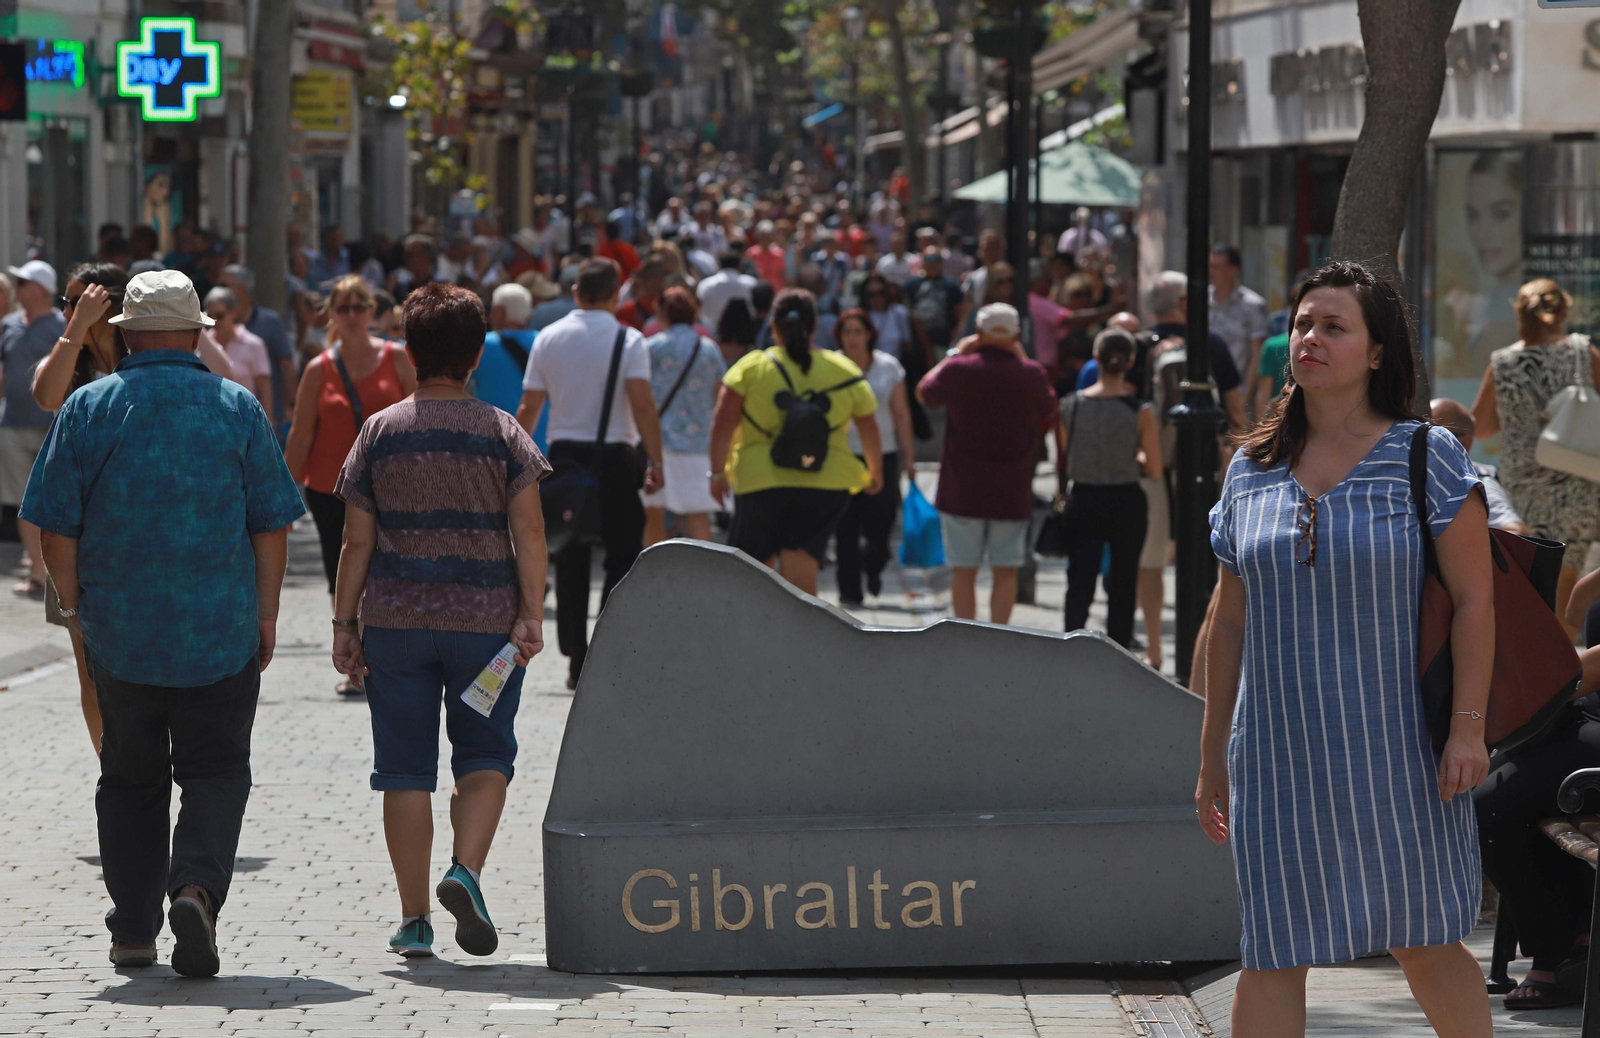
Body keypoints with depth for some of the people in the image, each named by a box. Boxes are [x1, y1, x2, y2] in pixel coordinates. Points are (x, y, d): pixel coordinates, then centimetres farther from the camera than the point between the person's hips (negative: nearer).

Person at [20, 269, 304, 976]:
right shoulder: (238, 408, 0)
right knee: (215, 771, 5)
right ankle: (197, 885, -20)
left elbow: (55, 525, -2)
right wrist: (266, 614, 9)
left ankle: (133, 931, 14)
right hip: (222, 630, -1)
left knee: (130, 778, 13)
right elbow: (271, 525, 1)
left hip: (118, 628, 1)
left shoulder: (88, 408, -1)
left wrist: (74, 605, 10)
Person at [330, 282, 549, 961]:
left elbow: (356, 541, 2)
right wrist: (531, 616, -7)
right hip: (484, 619, -1)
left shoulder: (379, 433, 2)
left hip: (395, 622, 1)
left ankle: (413, 918, 5)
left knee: (405, 768, 6)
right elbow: (528, 532, -7)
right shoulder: (503, 433, -1)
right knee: (484, 755, 10)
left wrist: (344, 625, 8)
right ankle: (466, 872, -13)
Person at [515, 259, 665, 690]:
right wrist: (655, 462, -11)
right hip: (615, 457, -3)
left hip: (564, 456, 3)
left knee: (571, 561, 9)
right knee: (623, 557, 5)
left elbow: (529, 407, 4)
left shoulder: (548, 338, 3)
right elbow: (642, 404, -15)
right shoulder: (627, 339, -7)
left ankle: (576, 662, 8)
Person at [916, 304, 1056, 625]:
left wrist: (957, 353, 19)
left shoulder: (958, 370, -9)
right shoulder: (1031, 374, -7)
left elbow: (925, 392, 11)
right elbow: (1048, 410, 14)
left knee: (963, 572, 7)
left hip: (962, 490, 0)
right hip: (1011, 492, 1)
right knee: (1005, 572, 8)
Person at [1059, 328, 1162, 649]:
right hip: (1126, 502, -1)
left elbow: (1064, 463, 2)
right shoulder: (1140, 411, -12)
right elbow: (1154, 470, -8)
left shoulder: (1072, 405, -5)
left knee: (1079, 585, 5)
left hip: (1083, 502, 1)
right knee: (1123, 586, 12)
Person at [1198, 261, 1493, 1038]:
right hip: (1279, 756, 3)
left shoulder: (1427, 458, -3)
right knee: (1273, 953, 1)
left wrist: (1468, 726, -14)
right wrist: (1213, 755, 12)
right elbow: (1230, 622, 12)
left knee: (1422, 944, 5)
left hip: (1396, 752, -3)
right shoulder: (1252, 469, 8)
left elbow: (1474, 600, -5)